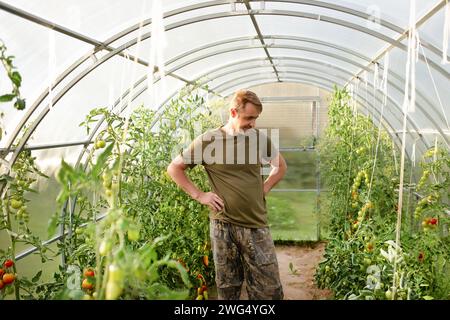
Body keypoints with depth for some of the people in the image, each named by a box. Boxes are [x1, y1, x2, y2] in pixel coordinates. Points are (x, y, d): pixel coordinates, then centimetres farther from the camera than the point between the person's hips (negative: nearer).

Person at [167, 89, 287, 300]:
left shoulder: (260, 138, 4)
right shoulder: (207, 141, -4)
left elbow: (281, 166, 21)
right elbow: (174, 168, 4)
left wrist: (265, 188, 7)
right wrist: (198, 195, -3)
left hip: (257, 226, 2)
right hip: (223, 226, -2)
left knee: (270, 291, 4)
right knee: (227, 290, 12)